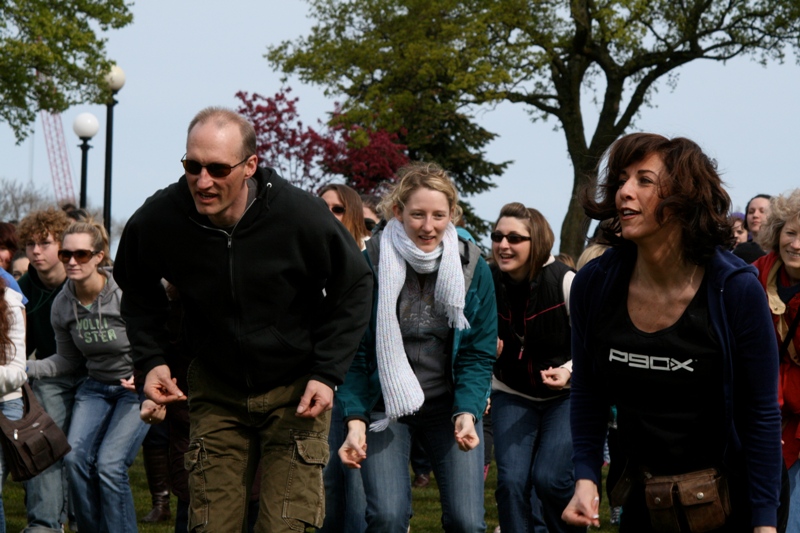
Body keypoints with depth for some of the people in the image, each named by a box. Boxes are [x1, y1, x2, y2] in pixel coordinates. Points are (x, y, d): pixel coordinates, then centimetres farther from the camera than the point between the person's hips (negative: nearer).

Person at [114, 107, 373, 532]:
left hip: (296, 389, -2)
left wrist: (328, 373, -12)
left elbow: (353, 288, -5)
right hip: (216, 391, 2)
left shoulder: (301, 216, -22)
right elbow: (138, 290, 7)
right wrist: (151, 360, -6)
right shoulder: (157, 221, -16)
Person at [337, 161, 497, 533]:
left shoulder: (472, 266, -4)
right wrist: (355, 420, -18)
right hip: (385, 406, -2)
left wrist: (467, 413, -17)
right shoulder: (370, 264, -10)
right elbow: (354, 353, -7)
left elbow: (479, 354, -2)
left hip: (450, 405, 2)